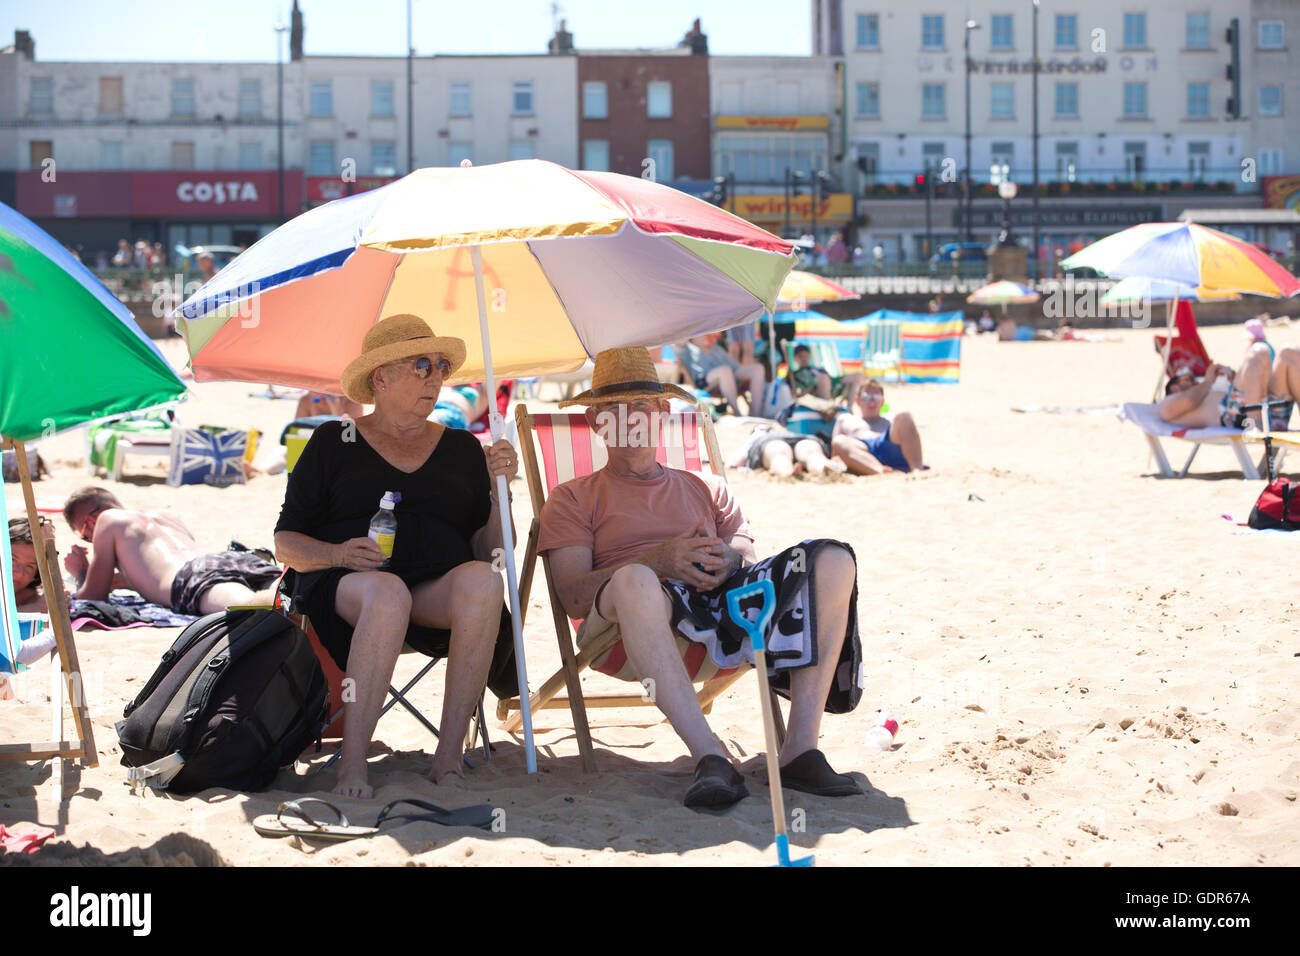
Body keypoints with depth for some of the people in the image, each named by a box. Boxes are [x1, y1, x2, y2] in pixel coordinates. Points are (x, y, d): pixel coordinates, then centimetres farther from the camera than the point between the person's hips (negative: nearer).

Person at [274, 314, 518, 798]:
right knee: (388, 592, -40)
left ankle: (449, 753, -34)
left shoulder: (461, 448, 22)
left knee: (481, 580, -34)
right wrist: (337, 554, -8)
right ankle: (352, 765, -39)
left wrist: (497, 487, 3)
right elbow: (285, 542, 12)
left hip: (439, 593, 2)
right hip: (343, 589, -2)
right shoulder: (334, 443, 15)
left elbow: (488, 550, 18)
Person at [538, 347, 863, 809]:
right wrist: (659, 560, -12)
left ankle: (800, 749, -30)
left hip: (722, 606, 4)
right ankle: (710, 758, -46)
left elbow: (750, 560, 19)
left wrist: (728, 560, -8)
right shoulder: (573, 499, 22)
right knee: (635, 581, -42)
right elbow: (573, 594, 4)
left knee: (832, 561, -21)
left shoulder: (705, 489, 33)